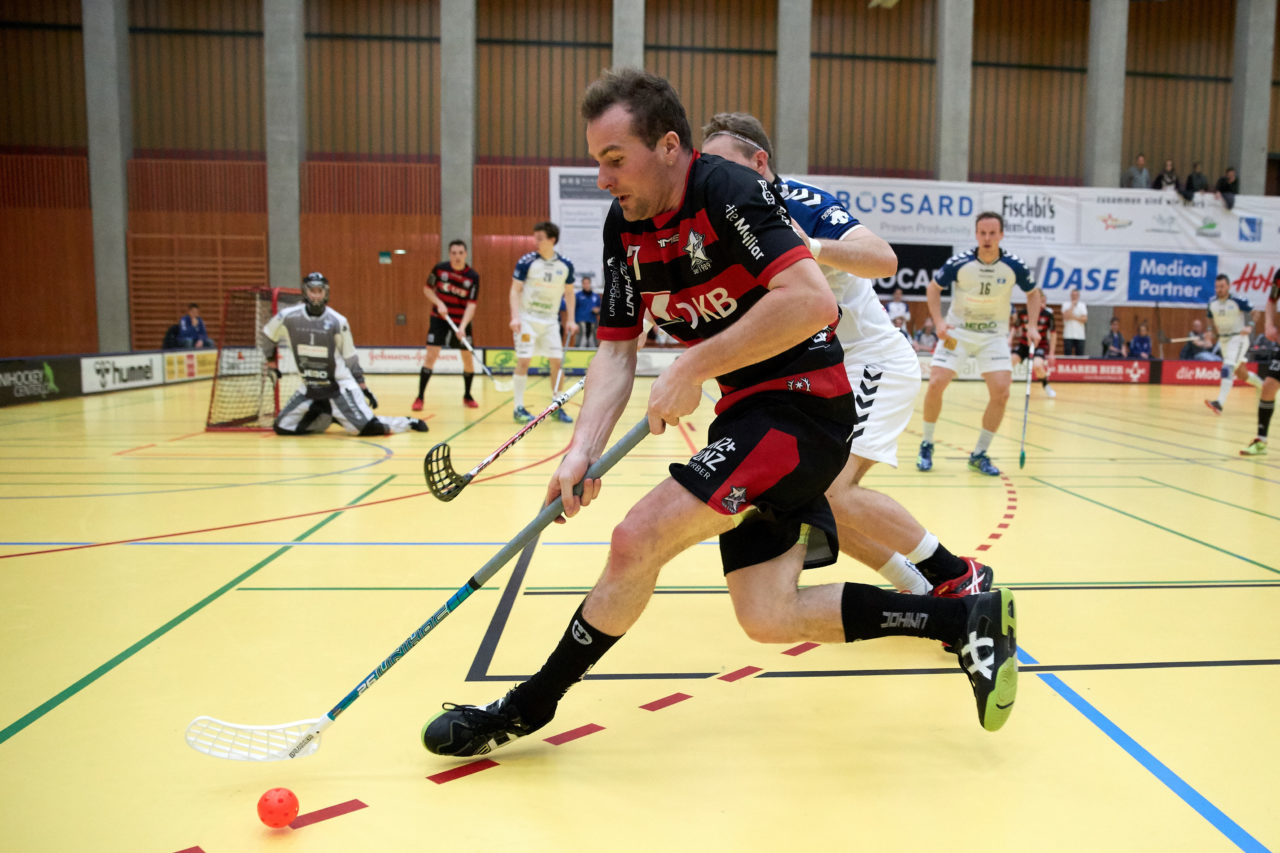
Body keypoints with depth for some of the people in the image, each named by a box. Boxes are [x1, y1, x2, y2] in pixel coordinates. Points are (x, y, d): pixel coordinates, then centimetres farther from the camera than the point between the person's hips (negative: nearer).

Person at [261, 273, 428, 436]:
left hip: (340, 385, -3)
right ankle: (324, 419, 18)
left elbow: (351, 359, 1)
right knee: (282, 427, -3)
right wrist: (270, 363, 14)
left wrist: (364, 389, 1)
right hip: (310, 388, 4)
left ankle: (409, 423, 7)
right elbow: (265, 338, 14)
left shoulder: (338, 321, -7)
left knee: (366, 427, -17)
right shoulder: (288, 317, -5)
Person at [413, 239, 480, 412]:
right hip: (440, 319, -1)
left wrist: (462, 326, -28)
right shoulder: (440, 268, -8)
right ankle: (419, 397, -3)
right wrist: (439, 303, -14)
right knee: (430, 355, -10)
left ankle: (467, 396, 25)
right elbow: (427, 289, 4)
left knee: (468, 358, 5)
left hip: (462, 321, 1)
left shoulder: (473, 277, -12)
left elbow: (471, 304, -15)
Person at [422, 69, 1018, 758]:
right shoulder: (624, 226, 8)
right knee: (769, 619, 5)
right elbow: (615, 349, 6)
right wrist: (582, 450, -8)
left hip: (802, 404, -9)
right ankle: (967, 617, 17)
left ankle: (526, 709, 4)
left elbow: (812, 301, -27)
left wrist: (694, 368, -23)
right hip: (747, 416, 9)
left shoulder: (727, 191, -16)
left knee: (637, 540, -17)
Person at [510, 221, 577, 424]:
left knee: (556, 361, 2)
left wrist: (570, 320, 4)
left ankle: (557, 408, 15)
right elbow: (515, 290, -6)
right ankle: (519, 408, 2)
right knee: (523, 360, -8)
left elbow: (569, 293, 10)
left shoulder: (566, 265, 0)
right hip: (527, 318, -3)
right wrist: (515, 316, -16)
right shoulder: (526, 262, -8)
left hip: (550, 321, 3)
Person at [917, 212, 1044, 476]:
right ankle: (927, 445, 9)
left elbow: (1033, 294, 7)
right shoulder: (959, 263, -14)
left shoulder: (1014, 266, -11)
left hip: (994, 335, 1)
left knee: (1000, 393, -12)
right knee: (936, 384, -14)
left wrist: (1032, 327, -5)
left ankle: (979, 454, 5)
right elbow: (934, 288, 1)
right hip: (957, 331, -1)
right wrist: (938, 321, -11)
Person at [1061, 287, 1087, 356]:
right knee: (1067, 355, -4)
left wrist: (1074, 317, -9)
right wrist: (1072, 305, -7)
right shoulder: (1066, 305, 4)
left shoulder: (1082, 305, 9)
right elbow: (1066, 316, -13)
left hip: (1080, 335, 2)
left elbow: (1085, 319, -1)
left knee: (1080, 355, 0)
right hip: (1068, 335, -2)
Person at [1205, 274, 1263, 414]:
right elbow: (1211, 318, 18)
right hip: (1223, 340, 6)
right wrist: (1212, 330, 1)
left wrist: (1250, 326, -21)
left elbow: (1254, 312, -5)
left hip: (1238, 338, -6)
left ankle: (1220, 403, -32)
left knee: (1228, 368, -23)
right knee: (1241, 374, 16)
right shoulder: (1212, 302, 1)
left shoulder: (1238, 301, -15)